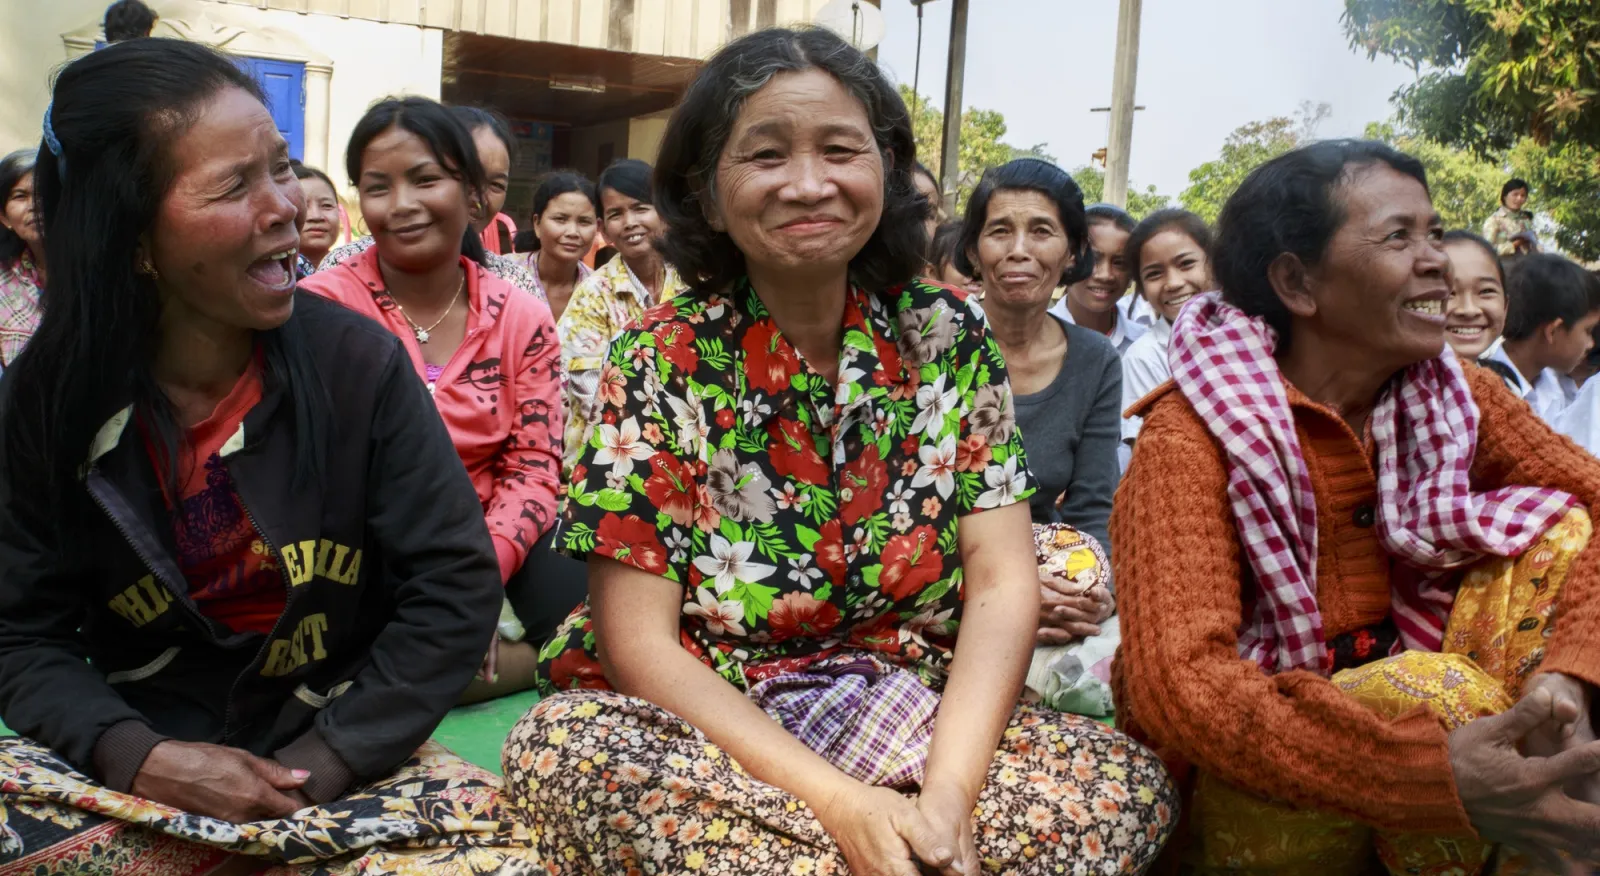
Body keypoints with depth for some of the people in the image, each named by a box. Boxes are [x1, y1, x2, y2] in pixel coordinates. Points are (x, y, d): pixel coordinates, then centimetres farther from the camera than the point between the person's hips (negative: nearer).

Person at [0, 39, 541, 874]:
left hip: (338, 762, 0)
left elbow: (456, 584, -9)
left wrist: (321, 766, -16)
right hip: (141, 762, 1)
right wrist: (138, 756, -18)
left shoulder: (357, 360, -9)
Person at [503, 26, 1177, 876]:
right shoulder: (660, 362, -9)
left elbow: (1002, 587, -5)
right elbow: (638, 639, -12)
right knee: (568, 749, -31)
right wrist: (836, 802, -23)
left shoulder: (949, 337, -2)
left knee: (1128, 786, -21)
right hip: (708, 735, -1)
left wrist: (948, 790, -22)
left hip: (919, 725, 2)